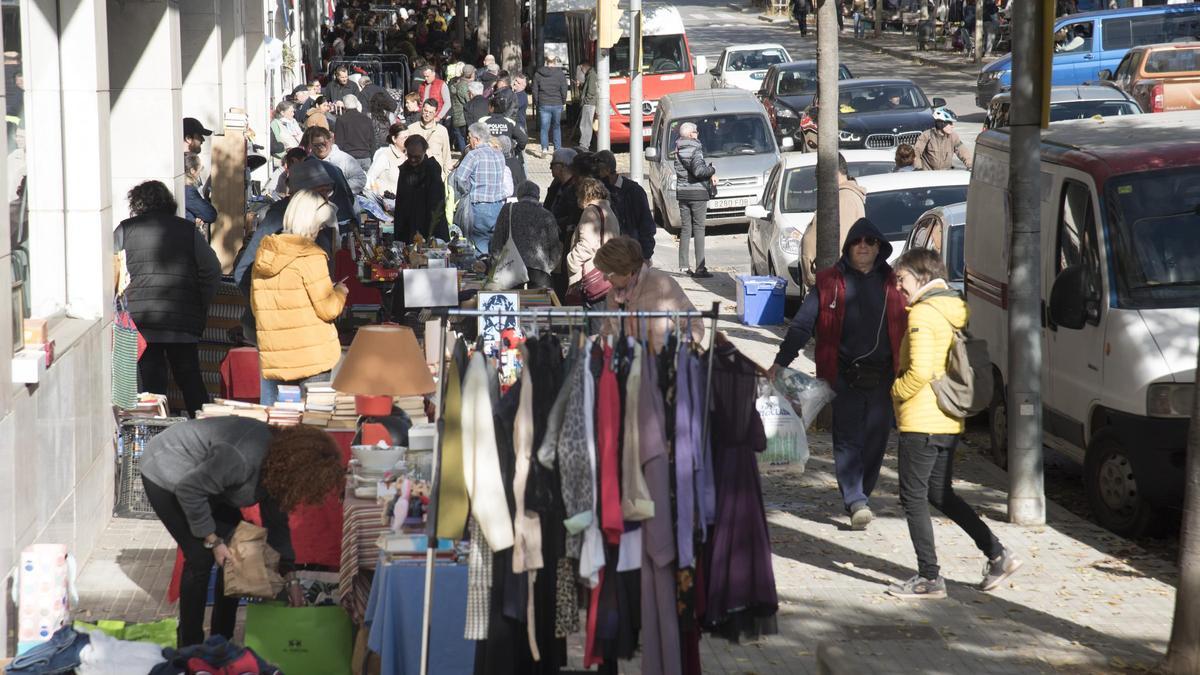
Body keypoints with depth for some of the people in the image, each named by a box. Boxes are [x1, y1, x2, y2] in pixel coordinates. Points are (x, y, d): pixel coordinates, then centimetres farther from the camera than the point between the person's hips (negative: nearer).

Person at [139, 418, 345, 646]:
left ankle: (222, 641, 14)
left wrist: (290, 577, 1)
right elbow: (188, 490, -29)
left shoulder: (278, 461, -11)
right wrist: (213, 540, -21)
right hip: (165, 474, -9)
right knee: (200, 557, -14)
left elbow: (276, 522, 2)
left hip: (198, 476, 9)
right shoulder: (243, 457, -38)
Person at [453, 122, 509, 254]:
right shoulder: (499, 155, 8)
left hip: (480, 207, -5)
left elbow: (459, 177, -19)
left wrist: (466, 192, -2)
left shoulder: (473, 155, -10)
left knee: (480, 248, 0)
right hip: (499, 206, 5)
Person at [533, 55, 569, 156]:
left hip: (543, 105, 0)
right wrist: (563, 101, 10)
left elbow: (535, 91, 3)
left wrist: (536, 102, 12)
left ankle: (544, 149, -12)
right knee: (556, 127, 14)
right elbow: (564, 90, -3)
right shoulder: (560, 74, -4)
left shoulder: (538, 74, 1)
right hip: (557, 104, 0)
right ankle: (558, 148, 16)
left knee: (544, 128, 1)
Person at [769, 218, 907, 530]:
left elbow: (905, 327, 15)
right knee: (848, 439, -7)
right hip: (845, 374, -2)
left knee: (875, 440, 5)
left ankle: (861, 497, 19)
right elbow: (802, 324, 4)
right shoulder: (830, 282, 4)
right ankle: (856, 501, -13)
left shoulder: (891, 283, 9)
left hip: (882, 376, 2)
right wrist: (781, 361, -2)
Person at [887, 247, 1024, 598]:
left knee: (914, 498, 1)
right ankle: (997, 555, 13)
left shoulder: (922, 314, -16)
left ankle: (929, 578, 3)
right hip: (950, 422, 9)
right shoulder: (955, 311, 12)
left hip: (921, 422, -9)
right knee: (941, 494, 19)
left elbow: (919, 371, -25)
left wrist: (897, 390, -7)